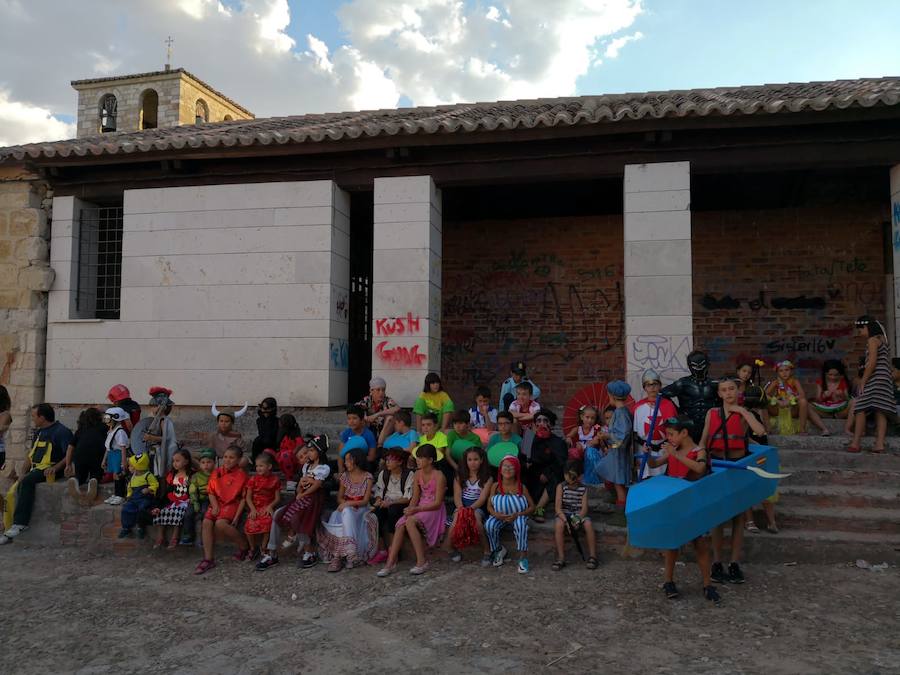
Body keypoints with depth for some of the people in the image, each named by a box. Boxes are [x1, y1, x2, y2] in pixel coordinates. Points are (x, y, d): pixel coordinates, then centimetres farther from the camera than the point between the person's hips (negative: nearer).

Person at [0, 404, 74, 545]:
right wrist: (23, 473, 7)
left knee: (27, 481, -30)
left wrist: (55, 468, -25)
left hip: (50, 470, -8)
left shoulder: (62, 431, -6)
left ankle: (20, 523, -28)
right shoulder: (38, 432, 21)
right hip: (36, 469, 8)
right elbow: (31, 455, 21)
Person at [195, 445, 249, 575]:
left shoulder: (241, 475, -5)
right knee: (207, 522, -21)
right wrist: (215, 506, -6)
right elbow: (211, 492, 12)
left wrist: (237, 516, -12)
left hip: (232, 505, -5)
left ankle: (245, 546, -7)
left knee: (220, 523, -30)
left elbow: (243, 498, -5)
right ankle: (208, 559, -13)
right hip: (217, 504, 5)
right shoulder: (216, 473, 9)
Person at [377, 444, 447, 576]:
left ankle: (422, 561, -24)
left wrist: (416, 509, -21)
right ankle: (391, 563, -22)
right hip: (419, 509, 6)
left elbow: (437, 503, -16)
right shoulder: (418, 474, 7)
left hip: (434, 511, -6)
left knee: (410, 521, -31)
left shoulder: (438, 476, -13)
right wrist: (410, 509, -13)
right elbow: (415, 497, 8)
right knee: (400, 524, -21)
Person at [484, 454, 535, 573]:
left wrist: (517, 515, -20)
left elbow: (532, 507, -5)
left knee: (521, 525, -36)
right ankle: (499, 550, -1)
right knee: (489, 525, -29)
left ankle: (523, 558, -25)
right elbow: (489, 506, 3)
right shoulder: (495, 486, 0)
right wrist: (495, 514, -20)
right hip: (499, 517, 2)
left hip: (517, 517, -2)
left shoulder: (521, 487, -4)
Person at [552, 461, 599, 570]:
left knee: (588, 523, -31)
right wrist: (565, 520, -26)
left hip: (579, 515, 1)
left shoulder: (583, 489, 3)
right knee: (558, 524, -33)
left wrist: (578, 519, -26)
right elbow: (558, 507, -9)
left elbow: (584, 508, -6)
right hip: (564, 515, -1)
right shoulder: (561, 487, -1)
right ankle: (561, 558, -28)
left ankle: (592, 556, -18)